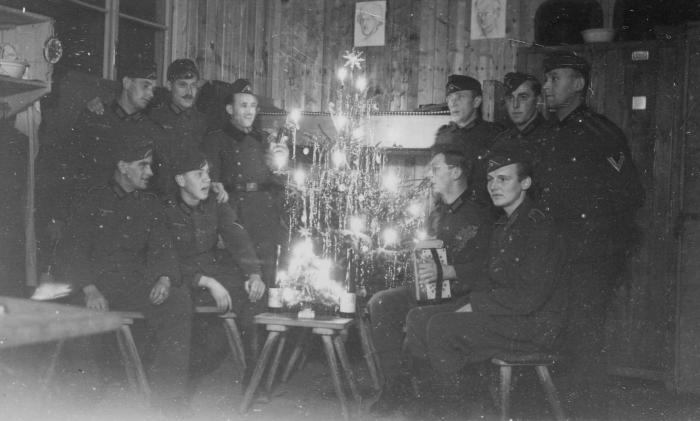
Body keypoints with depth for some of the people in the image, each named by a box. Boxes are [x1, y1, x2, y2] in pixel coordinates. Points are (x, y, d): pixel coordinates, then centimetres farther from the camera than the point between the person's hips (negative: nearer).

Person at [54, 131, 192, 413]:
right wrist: (90, 290, -21)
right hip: (97, 282, -3)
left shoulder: (149, 204, 19)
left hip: (137, 282, 3)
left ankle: (168, 395, -21)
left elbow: (161, 248, 11)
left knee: (179, 300, -24)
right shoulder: (94, 201, 7)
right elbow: (71, 252, -2)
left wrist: (164, 278, -14)